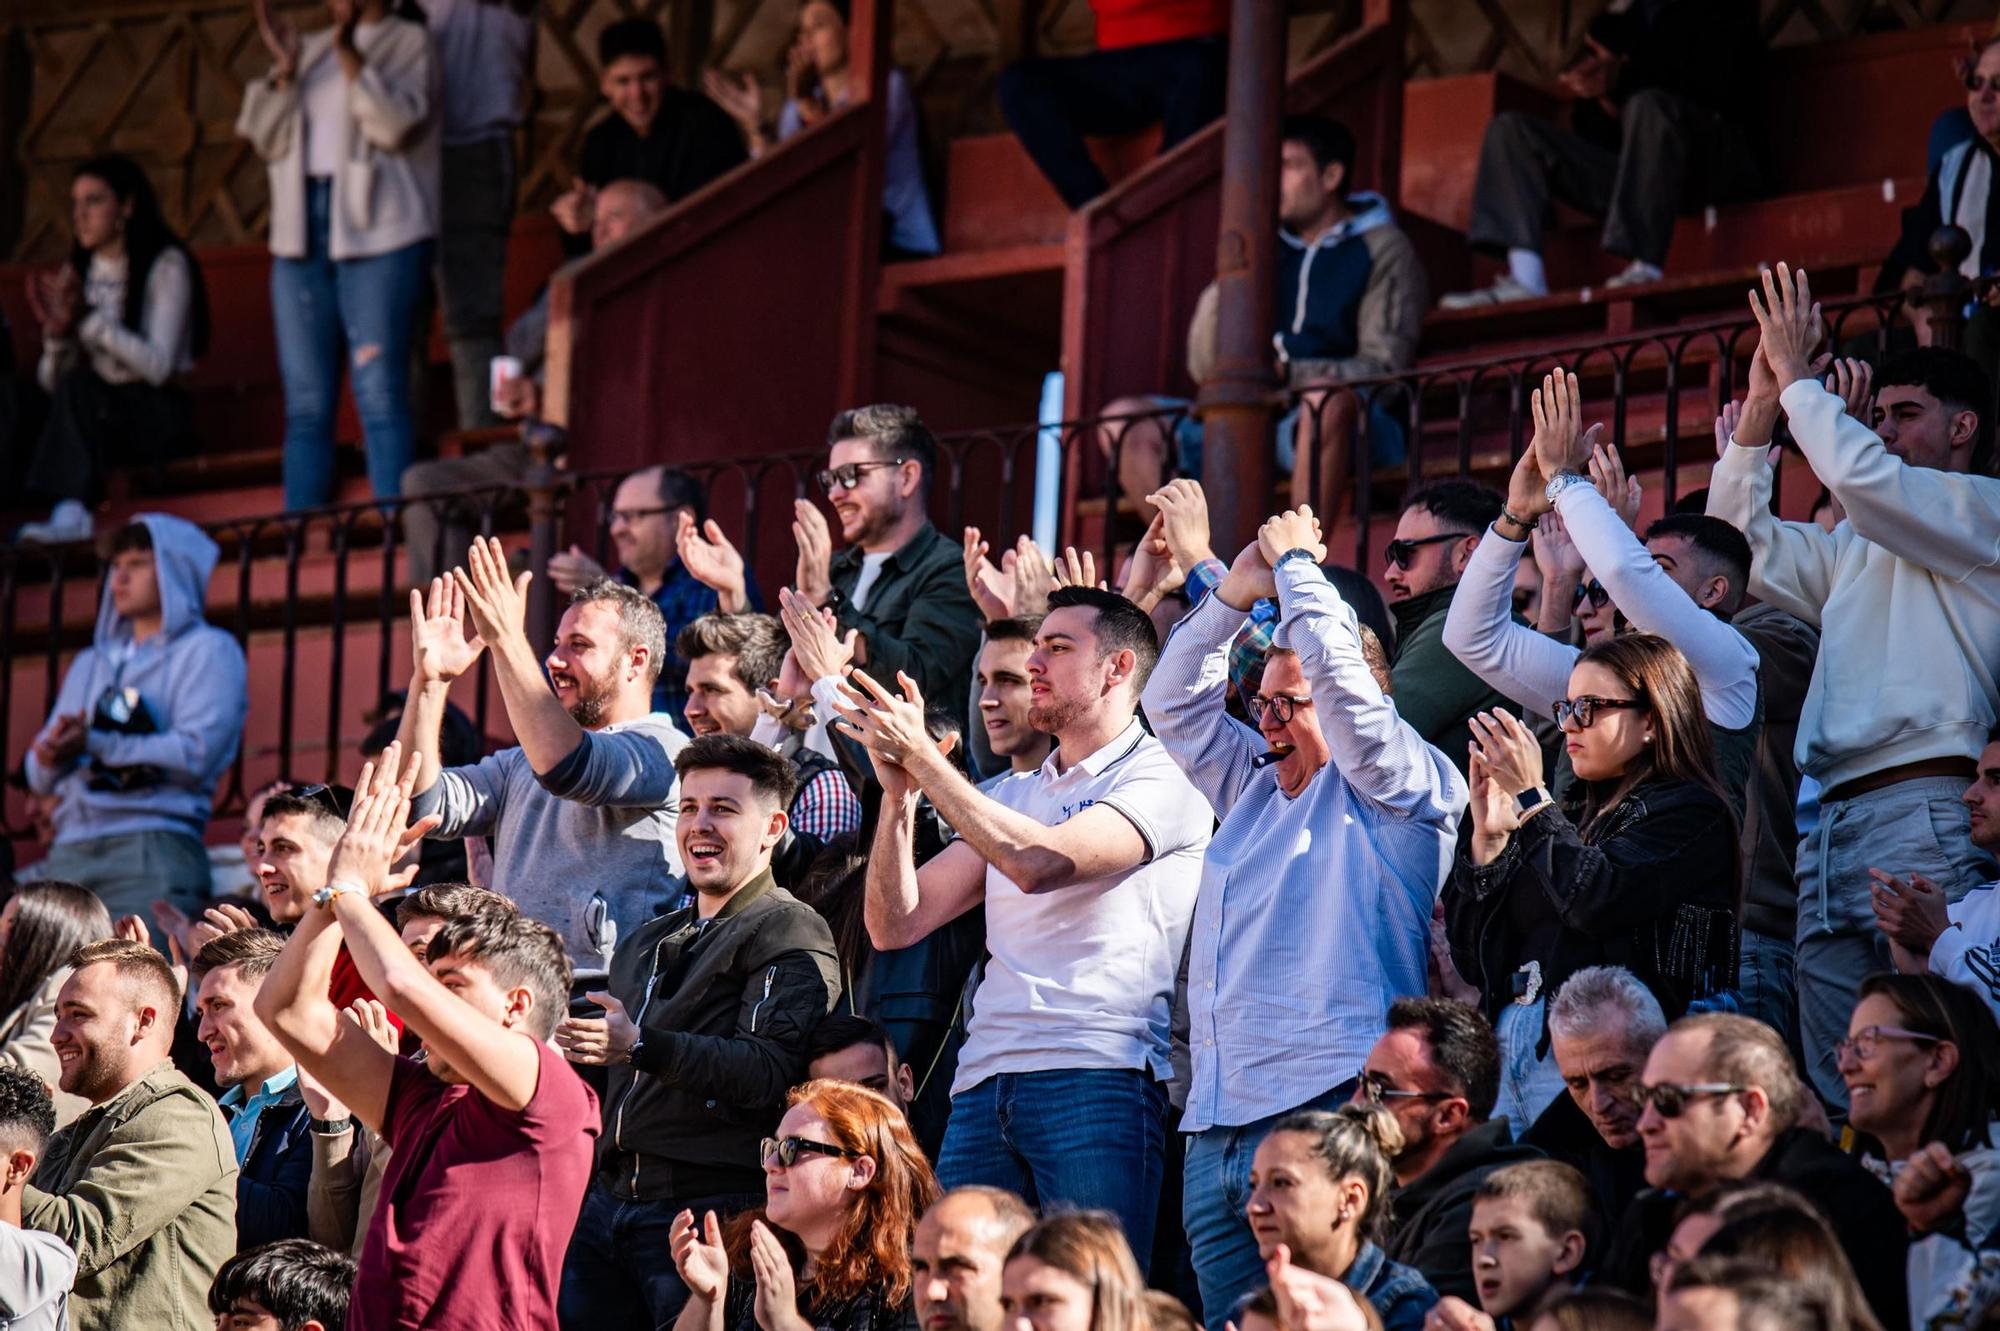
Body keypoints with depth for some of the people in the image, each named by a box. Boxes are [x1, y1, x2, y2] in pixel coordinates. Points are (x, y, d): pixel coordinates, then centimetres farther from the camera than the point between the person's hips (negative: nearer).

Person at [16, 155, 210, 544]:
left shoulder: (166, 265, -6)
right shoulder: (78, 270, 11)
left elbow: (158, 367, -18)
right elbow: (50, 381, 7)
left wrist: (89, 319, -24)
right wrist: (57, 334, -14)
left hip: (157, 413, -5)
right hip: (99, 411, 5)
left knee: (79, 387, -34)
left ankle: (71, 514, -46)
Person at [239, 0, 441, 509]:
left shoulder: (409, 42, 3)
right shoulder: (310, 51, 19)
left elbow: (396, 127, -13)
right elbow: (266, 138, 9)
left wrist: (348, 53, -18)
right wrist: (284, 70, -4)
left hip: (378, 233, -6)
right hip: (302, 232, 6)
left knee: (379, 391, -12)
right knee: (305, 403, 4)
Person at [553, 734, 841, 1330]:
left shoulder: (790, 935, -3)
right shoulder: (648, 941, 24)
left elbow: (768, 1070, -18)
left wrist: (640, 1046, -26)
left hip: (710, 1206, -7)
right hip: (609, 1198, 7)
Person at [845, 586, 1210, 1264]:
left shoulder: (1161, 776, 2)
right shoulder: (1012, 795, 24)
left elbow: (1039, 861, -14)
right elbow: (895, 923, 18)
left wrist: (921, 756, -8)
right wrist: (900, 793, 3)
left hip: (1098, 1080, -6)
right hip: (983, 1086, 6)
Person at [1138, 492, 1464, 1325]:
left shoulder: (1398, 789, 0)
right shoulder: (1253, 787, 23)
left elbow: (1338, 671, -11)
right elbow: (1174, 703, 25)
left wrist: (1295, 561, 4)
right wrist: (1233, 590, 14)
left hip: (1323, 1112, -8)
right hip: (1215, 1128, 8)